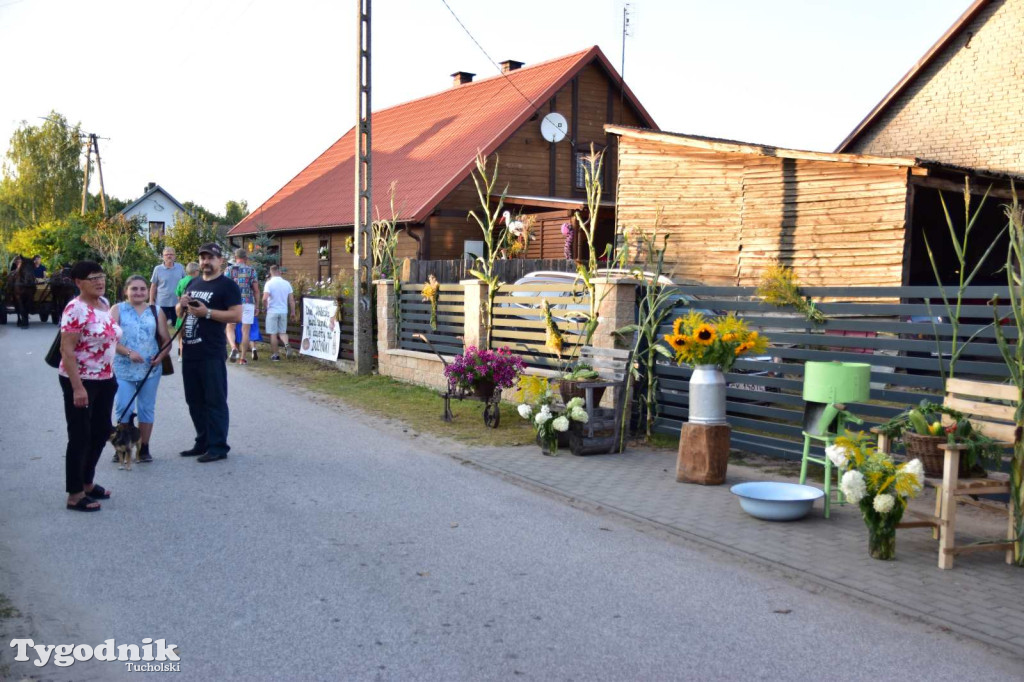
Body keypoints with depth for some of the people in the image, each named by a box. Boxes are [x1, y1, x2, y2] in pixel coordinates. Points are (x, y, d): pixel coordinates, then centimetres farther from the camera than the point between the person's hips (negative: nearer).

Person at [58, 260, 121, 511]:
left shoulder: (104, 303, 7)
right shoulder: (76, 309, -19)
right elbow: (66, 350, -21)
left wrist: (112, 375, 17)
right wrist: (77, 387, -25)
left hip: (104, 380, 8)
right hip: (80, 381, -8)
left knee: (101, 432, 17)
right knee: (80, 436, 0)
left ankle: (87, 482, 34)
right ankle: (74, 495, 11)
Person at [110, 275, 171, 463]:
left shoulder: (156, 311, 9)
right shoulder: (117, 310, 2)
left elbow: (166, 340, 8)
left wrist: (161, 355, -11)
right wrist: (128, 352, -21)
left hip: (150, 369, 2)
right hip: (123, 370, -2)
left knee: (146, 409, 9)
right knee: (123, 409, -2)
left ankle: (144, 448, 18)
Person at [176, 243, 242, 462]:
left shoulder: (227, 286, -6)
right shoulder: (193, 283, 17)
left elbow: (236, 316, -15)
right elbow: (180, 312, 25)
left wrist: (207, 312, -21)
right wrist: (182, 305, 2)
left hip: (211, 353, -8)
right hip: (189, 350, 8)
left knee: (215, 400, -3)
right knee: (194, 400, 13)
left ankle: (218, 446, 3)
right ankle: (203, 442, 24)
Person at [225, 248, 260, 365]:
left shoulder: (229, 269, 4)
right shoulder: (251, 270, 4)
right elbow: (256, 290, 2)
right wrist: (257, 306, 8)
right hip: (248, 303, 0)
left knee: (230, 328, 12)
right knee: (245, 330, 5)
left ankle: (234, 347, -15)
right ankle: (243, 358, 6)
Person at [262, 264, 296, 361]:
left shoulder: (269, 283, -9)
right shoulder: (287, 283, 2)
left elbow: (265, 298, -19)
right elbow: (291, 299, 4)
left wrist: (265, 308, -1)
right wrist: (293, 312, 11)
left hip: (272, 311, -3)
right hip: (284, 311, 3)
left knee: (273, 334, 5)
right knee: (282, 332, 15)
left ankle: (275, 355, 9)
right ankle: (286, 344, -14)